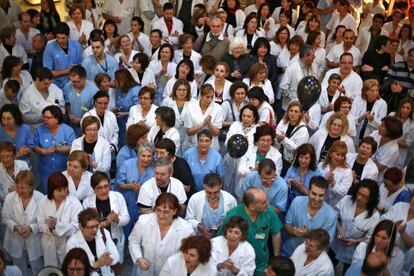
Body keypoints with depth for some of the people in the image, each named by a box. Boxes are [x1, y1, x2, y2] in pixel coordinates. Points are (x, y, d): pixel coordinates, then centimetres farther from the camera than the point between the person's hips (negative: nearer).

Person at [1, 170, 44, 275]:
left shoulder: (40, 198, -19)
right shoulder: (10, 197, -12)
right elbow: (5, 217, -2)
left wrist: (31, 228, -25)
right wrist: (16, 226, -19)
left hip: (34, 242, -2)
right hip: (16, 242, 2)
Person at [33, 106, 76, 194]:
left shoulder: (68, 130, -8)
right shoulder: (39, 129, 0)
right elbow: (34, 146, -1)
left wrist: (58, 149, -27)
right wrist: (45, 151, -20)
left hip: (63, 170, -2)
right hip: (45, 171, 2)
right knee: (46, 194, 14)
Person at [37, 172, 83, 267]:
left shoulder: (74, 203, -16)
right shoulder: (43, 203, -3)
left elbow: (76, 227, -21)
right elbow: (41, 225, -4)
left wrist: (57, 225, -31)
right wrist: (49, 227, -25)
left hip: (69, 246, -3)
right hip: (49, 246, 3)